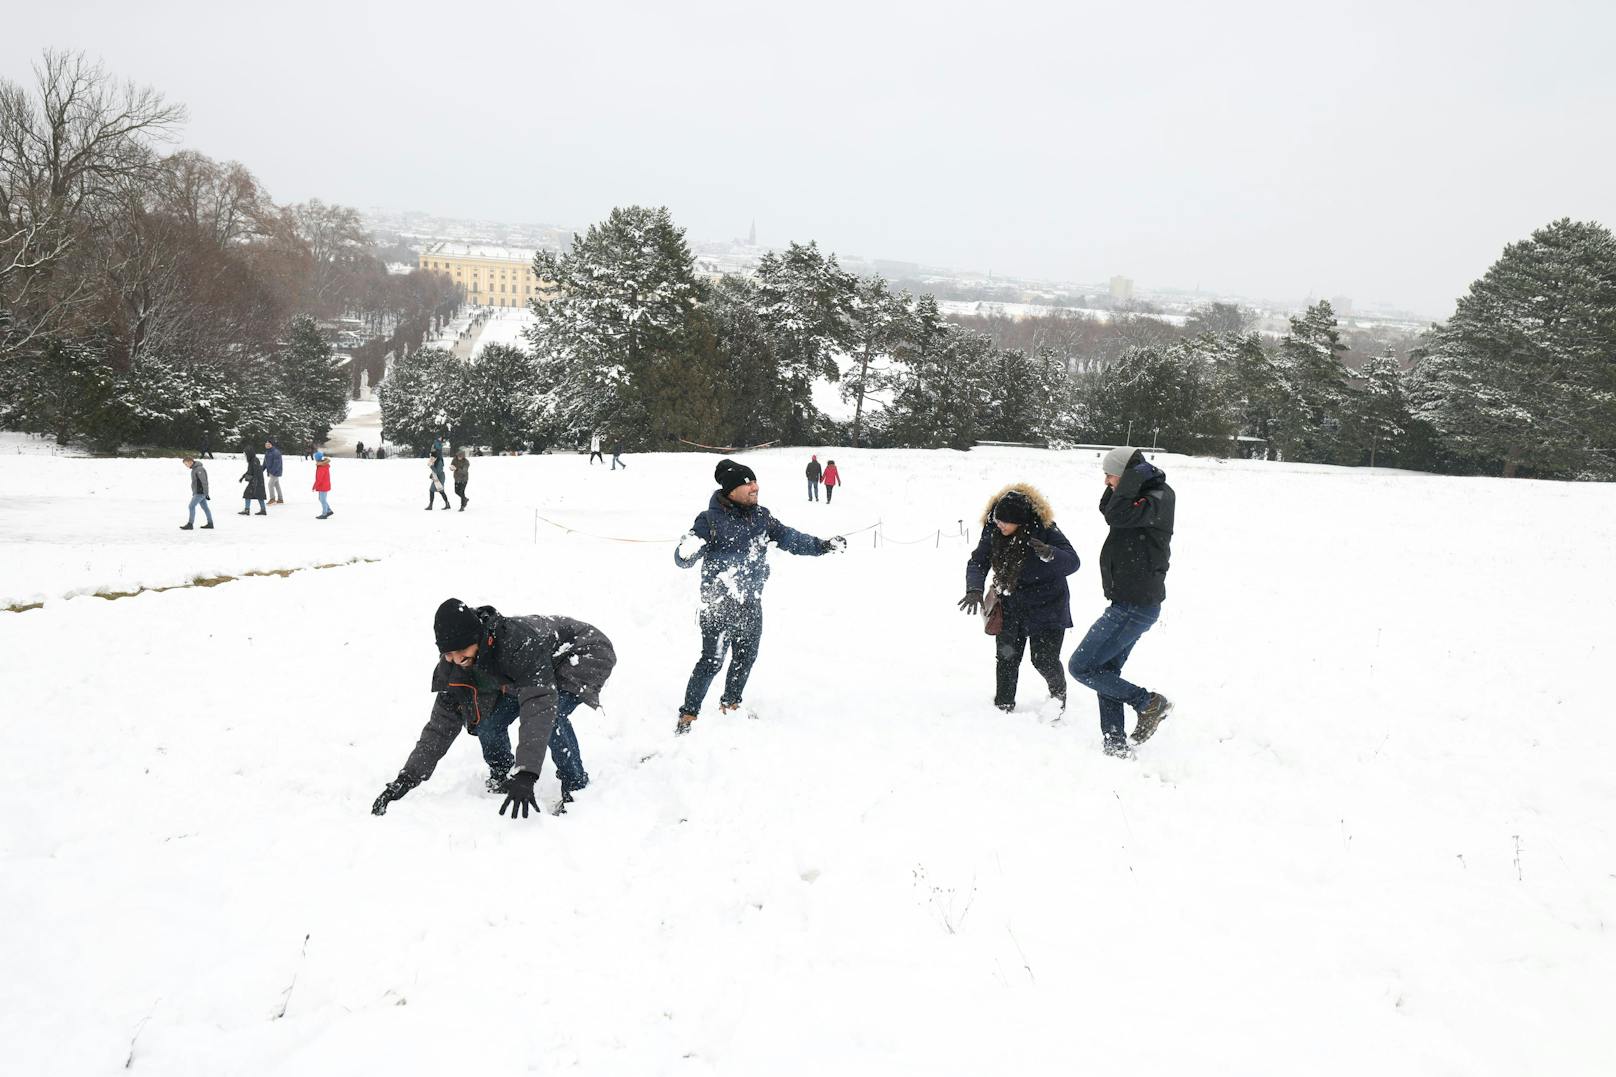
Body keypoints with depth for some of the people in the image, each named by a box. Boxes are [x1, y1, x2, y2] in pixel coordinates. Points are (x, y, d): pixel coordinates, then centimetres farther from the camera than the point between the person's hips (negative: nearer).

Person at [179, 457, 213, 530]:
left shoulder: (199, 469, -19)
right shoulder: (194, 468, 12)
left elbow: (204, 482, -21)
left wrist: (206, 494, -21)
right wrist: (194, 493, 22)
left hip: (200, 492, -10)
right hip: (197, 492, 10)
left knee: (192, 506, -9)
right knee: (205, 507, 10)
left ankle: (190, 524, -6)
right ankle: (210, 524, 14)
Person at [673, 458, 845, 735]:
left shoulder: (761, 516, 5)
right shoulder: (711, 520, -14)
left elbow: (788, 538, 14)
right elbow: (683, 559, -15)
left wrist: (822, 545, 6)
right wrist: (688, 551, -38)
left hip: (751, 604, 6)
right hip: (718, 605, -6)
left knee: (746, 657, 17)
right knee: (712, 660, -10)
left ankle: (730, 705, 38)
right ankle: (688, 716, 0)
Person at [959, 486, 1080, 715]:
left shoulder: (1045, 530, -22)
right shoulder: (992, 529, -12)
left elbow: (1072, 562, -24)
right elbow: (977, 561, -8)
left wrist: (1049, 553, -45)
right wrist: (975, 589, -27)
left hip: (1046, 606, -3)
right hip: (1010, 605, 3)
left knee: (1044, 660, -4)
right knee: (1007, 658, 2)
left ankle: (1058, 692, 26)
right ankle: (1003, 706, 17)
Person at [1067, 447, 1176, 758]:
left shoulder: (1157, 500, -17)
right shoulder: (1145, 496, 13)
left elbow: (1117, 514, -32)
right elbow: (1106, 508, 27)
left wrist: (1133, 474, -24)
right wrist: (1115, 484, 12)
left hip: (1134, 607, -11)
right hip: (1131, 603, 11)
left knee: (1081, 667, -8)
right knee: (1105, 672, 15)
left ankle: (1150, 703, -1)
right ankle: (1115, 746, 18)